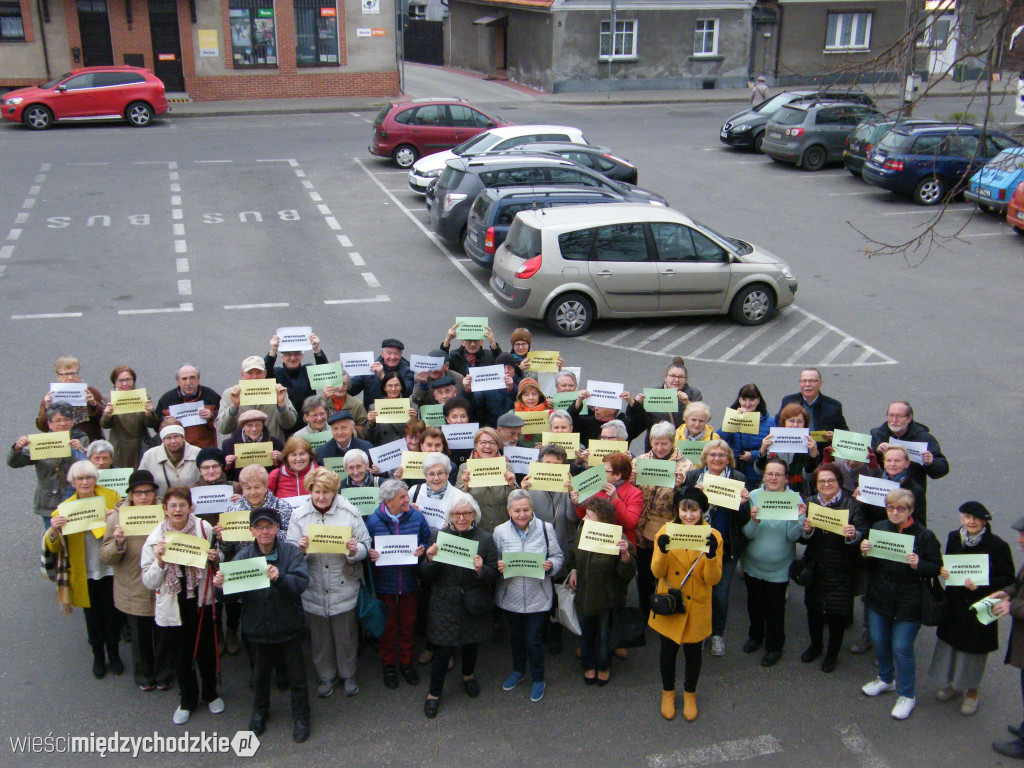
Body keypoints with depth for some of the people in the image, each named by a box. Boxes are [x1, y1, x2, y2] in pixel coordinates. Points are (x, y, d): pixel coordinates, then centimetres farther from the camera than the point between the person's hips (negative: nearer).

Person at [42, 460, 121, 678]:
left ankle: (113, 654, 30)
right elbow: (52, 547, -8)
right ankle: (98, 656, 31)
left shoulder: (111, 498, -5)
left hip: (110, 569, 0)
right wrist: (53, 530, -30)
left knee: (112, 612, 10)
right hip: (85, 573, 0)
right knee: (92, 615, 12)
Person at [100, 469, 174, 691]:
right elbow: (105, 557, -5)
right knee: (140, 637, 14)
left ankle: (164, 676, 37)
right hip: (134, 592, 0)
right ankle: (144, 677, 38)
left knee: (163, 635, 14)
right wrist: (118, 542, -24)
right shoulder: (117, 517, -6)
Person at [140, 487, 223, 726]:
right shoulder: (155, 539, -9)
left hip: (201, 603, 0)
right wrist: (159, 561, -24)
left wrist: (216, 557, -15)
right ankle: (187, 699, 36)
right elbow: (149, 582, -7)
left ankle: (210, 693, 39)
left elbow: (222, 558, 8)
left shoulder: (205, 529, -8)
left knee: (206, 651, 14)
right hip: (172, 606, 0)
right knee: (180, 655, 13)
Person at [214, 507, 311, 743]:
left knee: (297, 675, 11)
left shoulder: (290, 552, -11)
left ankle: (301, 717, 32)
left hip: (289, 626, -2)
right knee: (261, 675, 22)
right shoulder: (243, 557, -6)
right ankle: (259, 713, 45)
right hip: (258, 628, 2)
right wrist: (222, 586, -33)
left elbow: (301, 582, -25)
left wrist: (280, 577, -44)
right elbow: (232, 597, -10)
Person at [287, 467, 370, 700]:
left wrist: (355, 550, -25)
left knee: (346, 634, 13)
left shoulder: (349, 512, -6)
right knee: (320, 637, 14)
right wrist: (301, 548, -25)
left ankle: (348, 674, 34)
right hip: (314, 590, 1)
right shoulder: (299, 516, -2)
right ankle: (326, 676, 35)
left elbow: (366, 546, -3)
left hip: (344, 587, -1)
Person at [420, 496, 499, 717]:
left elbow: (494, 575, -4)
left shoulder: (485, 539, -4)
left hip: (474, 605, 1)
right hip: (445, 605, -1)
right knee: (443, 649, -1)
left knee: (471, 644, 19)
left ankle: (468, 676, 48)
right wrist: (430, 560, -22)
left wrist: (481, 570, -25)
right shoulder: (440, 535, -4)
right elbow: (427, 576, -2)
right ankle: (434, 693, 20)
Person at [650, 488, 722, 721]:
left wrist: (711, 555, -31)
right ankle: (668, 692, 36)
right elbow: (657, 573, -10)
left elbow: (713, 579, -13)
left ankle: (690, 694, 36)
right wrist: (663, 551, -30)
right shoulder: (666, 531, -8)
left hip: (697, 607, 0)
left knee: (693, 651, 14)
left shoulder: (713, 536, -9)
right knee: (668, 649, 13)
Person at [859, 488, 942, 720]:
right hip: (879, 598, 5)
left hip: (909, 604, -5)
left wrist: (918, 564, -28)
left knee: (902, 648, 1)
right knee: (879, 642, 19)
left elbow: (936, 568, -10)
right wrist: (864, 552, -15)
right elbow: (868, 564, 7)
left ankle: (907, 696, 20)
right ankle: (886, 679, 44)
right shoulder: (878, 528, -1)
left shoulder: (924, 535, -13)